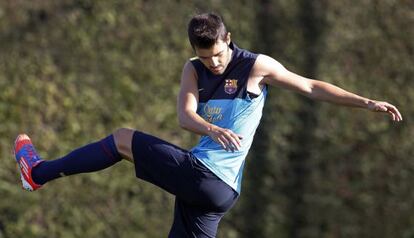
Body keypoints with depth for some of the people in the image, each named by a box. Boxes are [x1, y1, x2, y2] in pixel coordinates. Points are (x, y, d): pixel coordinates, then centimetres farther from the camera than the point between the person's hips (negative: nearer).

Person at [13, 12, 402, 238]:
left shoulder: (257, 66, -3)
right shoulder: (194, 71, 11)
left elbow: (312, 88, 4)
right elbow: (185, 115, -5)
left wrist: (368, 103, -1)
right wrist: (214, 130, -28)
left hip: (205, 177, -6)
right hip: (205, 185, 6)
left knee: (122, 140, 0)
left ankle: (39, 173, 16)